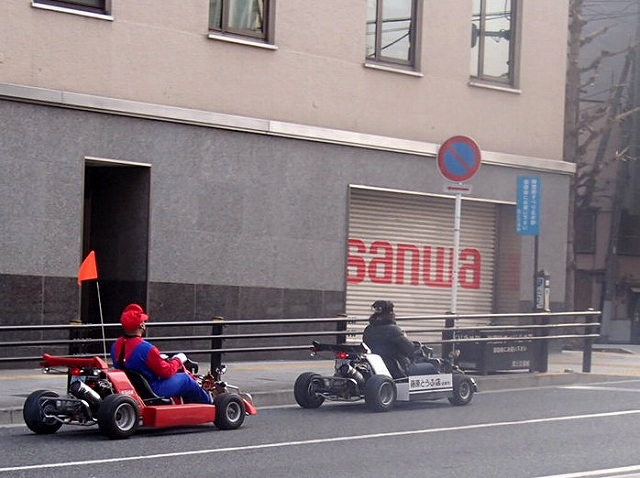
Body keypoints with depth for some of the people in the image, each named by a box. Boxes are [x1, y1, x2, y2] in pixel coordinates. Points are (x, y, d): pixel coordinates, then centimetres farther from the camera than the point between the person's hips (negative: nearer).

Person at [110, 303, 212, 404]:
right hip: (153, 390, -9)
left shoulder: (116, 346, -4)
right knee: (185, 379, 9)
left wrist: (159, 358, 15)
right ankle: (207, 402, 31)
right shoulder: (146, 348, -29)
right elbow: (166, 372, -20)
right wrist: (178, 360, -1)